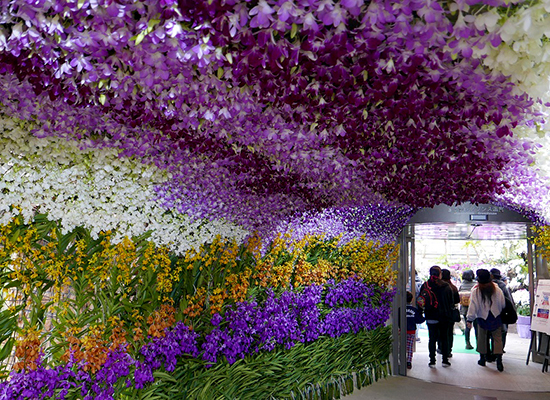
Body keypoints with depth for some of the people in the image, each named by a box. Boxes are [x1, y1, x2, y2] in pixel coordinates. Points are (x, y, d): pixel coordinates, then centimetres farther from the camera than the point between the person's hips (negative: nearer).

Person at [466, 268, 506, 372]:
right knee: (498, 338, 5)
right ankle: (499, 360, -6)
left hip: (482, 318, -1)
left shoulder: (475, 290, -12)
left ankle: (483, 358, 24)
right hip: (496, 317, 1)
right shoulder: (496, 288, -5)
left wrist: (469, 319, -7)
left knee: (482, 338, 14)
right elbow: (503, 304, 3)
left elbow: (473, 305, -12)